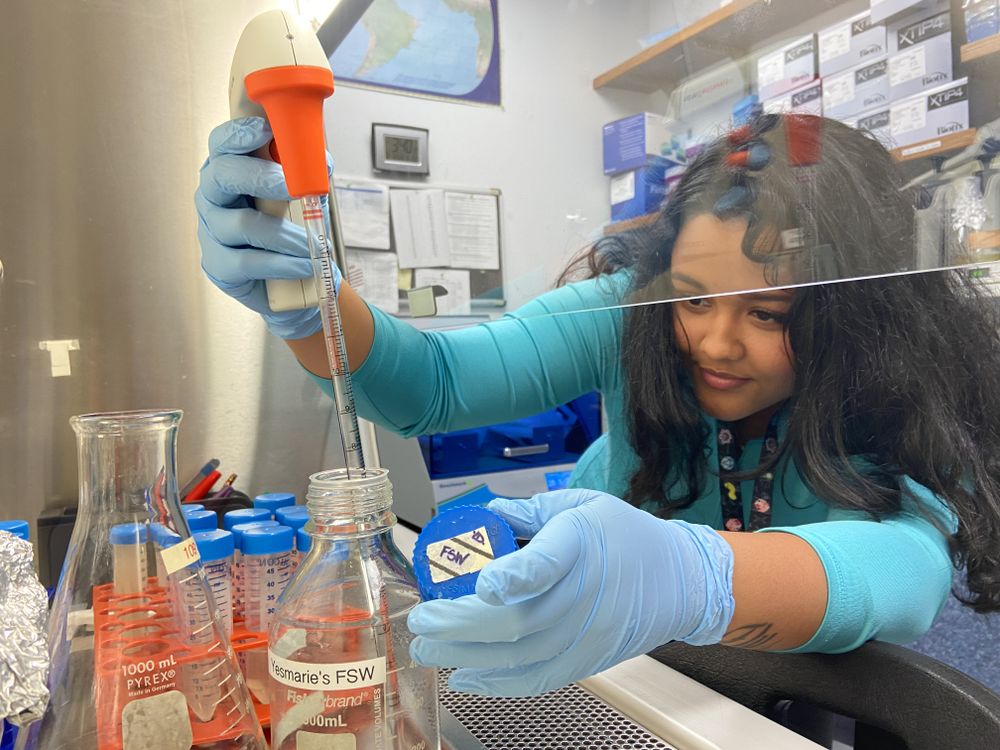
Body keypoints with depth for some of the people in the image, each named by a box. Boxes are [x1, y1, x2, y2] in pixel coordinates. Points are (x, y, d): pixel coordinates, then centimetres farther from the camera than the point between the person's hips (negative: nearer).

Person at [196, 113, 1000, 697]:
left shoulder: (910, 393, -22)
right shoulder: (634, 309, -20)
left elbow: (907, 565, -40)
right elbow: (436, 381, -23)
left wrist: (692, 576, -60)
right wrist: (307, 304, -42)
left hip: (812, 680, 0)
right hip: (617, 661, 1)